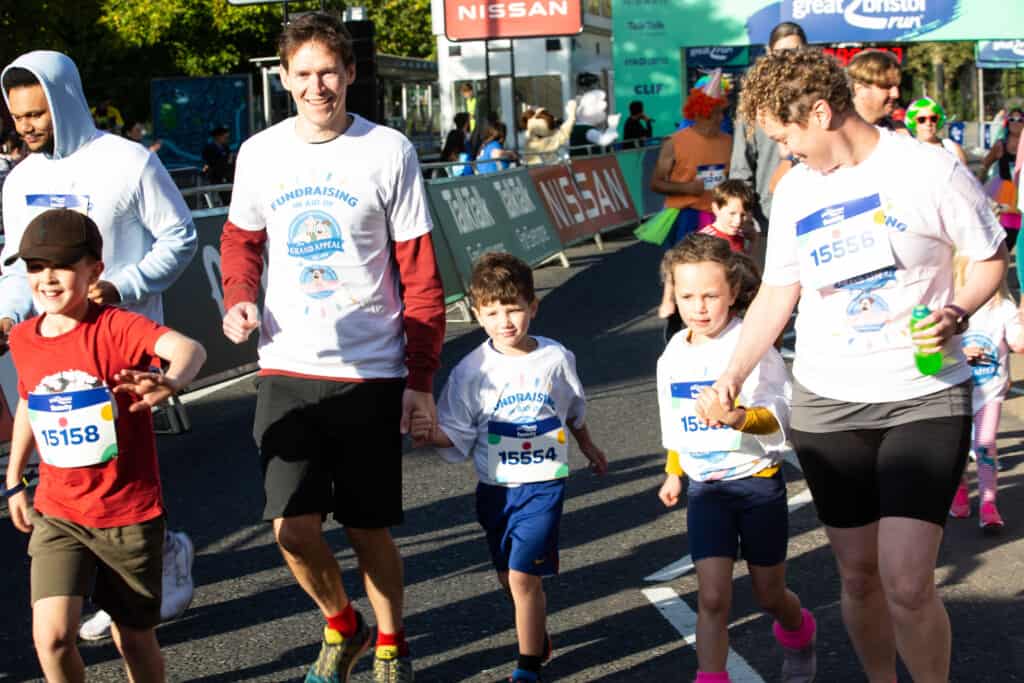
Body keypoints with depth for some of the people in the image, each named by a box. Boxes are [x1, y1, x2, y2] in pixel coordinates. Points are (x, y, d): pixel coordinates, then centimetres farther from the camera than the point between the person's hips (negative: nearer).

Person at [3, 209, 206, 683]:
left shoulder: (117, 327, -18)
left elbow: (188, 348, -38)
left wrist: (171, 381, -61)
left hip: (130, 512, -3)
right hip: (57, 514, 3)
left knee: (134, 636, 12)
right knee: (51, 635, -13)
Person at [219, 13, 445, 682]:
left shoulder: (390, 151, -6)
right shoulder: (260, 153, 2)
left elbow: (420, 273, -2)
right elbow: (242, 239, 18)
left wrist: (421, 379, -4)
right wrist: (239, 298, -4)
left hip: (371, 374, -2)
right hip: (288, 371, 2)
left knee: (370, 528, 6)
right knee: (294, 527, -7)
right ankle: (341, 624, 24)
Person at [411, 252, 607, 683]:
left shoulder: (556, 358, -3)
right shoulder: (471, 371, -7)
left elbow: (575, 410, 16)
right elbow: (458, 435, -6)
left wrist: (588, 449, 30)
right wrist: (432, 434, -27)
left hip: (544, 483, -2)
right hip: (495, 487, 2)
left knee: (524, 576, -11)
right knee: (509, 578, 15)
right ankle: (538, 636, 42)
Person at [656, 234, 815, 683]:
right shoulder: (673, 355, 1)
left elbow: (777, 415, -25)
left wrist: (738, 418, -44)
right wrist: (673, 472, 24)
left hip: (757, 481, -3)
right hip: (704, 487, 3)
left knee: (769, 593, 13)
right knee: (712, 596, -8)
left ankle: (797, 633, 46)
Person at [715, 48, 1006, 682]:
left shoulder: (928, 169, -9)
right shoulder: (794, 190, 6)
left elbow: (993, 258, 1)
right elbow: (776, 294, 12)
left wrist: (958, 313, -18)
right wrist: (734, 375, 1)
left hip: (925, 398, -4)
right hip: (826, 405, 5)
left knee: (907, 582, -14)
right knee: (858, 575, 10)